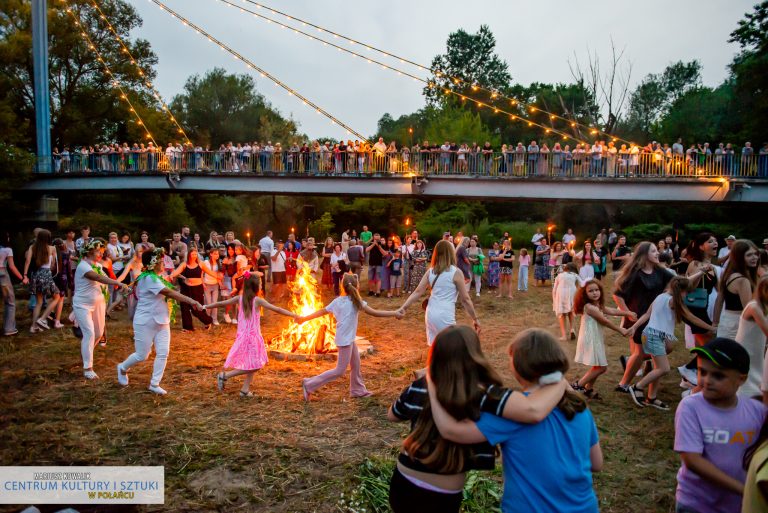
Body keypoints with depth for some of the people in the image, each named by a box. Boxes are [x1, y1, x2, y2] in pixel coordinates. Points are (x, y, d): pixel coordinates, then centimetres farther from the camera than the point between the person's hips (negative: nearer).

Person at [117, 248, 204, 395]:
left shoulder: (156, 277, 11)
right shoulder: (149, 278, -20)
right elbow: (169, 293, -28)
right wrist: (190, 301, -31)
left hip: (161, 322, 8)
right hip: (145, 322, -8)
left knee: (163, 354, 0)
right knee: (142, 356, 5)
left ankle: (154, 384, 9)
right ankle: (122, 368, 34)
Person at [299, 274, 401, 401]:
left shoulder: (337, 301, 3)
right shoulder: (355, 301, -17)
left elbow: (321, 311, 7)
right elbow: (375, 313, -18)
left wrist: (304, 318, 18)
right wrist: (395, 313, -11)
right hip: (345, 339, -8)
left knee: (356, 364, 20)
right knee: (339, 371, 1)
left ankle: (358, 390, 33)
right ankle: (310, 384, 4)